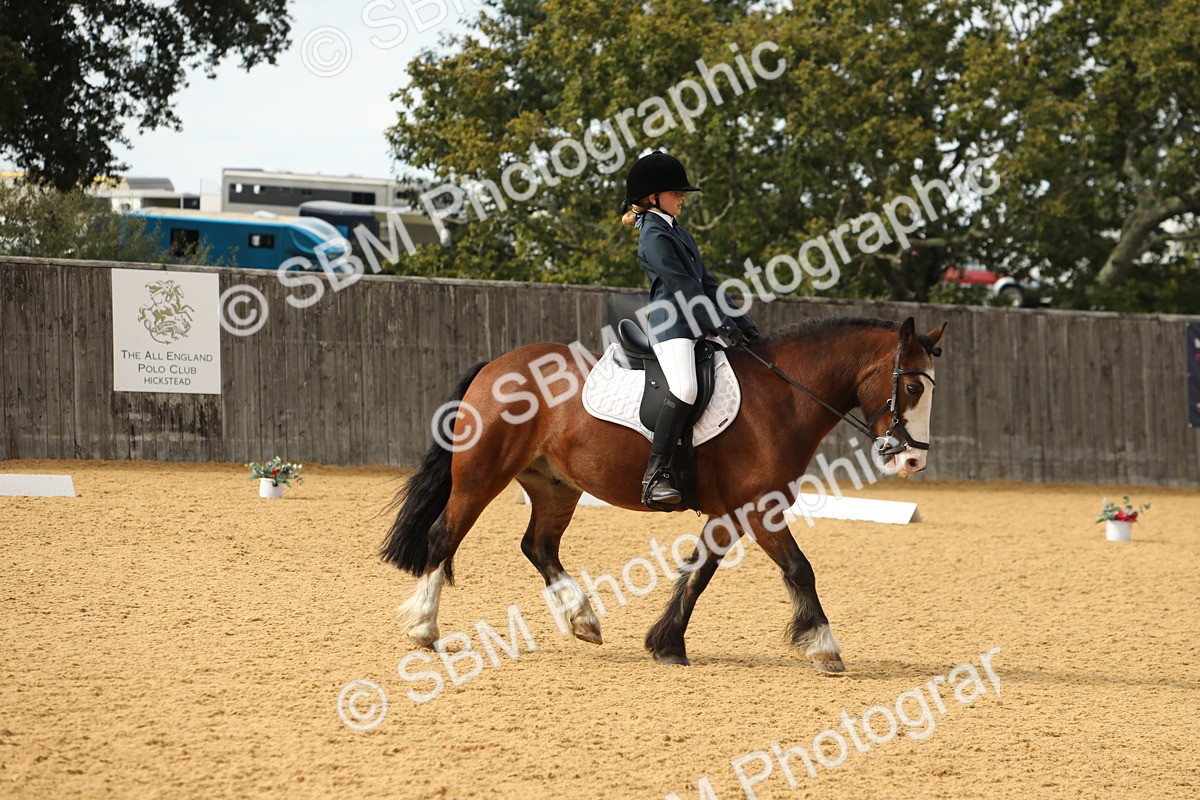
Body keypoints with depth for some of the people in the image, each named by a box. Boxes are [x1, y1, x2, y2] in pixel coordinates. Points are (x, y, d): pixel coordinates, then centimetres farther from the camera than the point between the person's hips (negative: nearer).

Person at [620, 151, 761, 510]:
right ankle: (655, 474, -31)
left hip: (698, 325, 10)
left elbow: (705, 282, 20)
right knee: (684, 390, -30)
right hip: (670, 324, -10)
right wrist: (722, 325, -18)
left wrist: (740, 321, 12)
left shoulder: (676, 232, 21)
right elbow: (682, 286, -16)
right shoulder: (654, 237, -9)